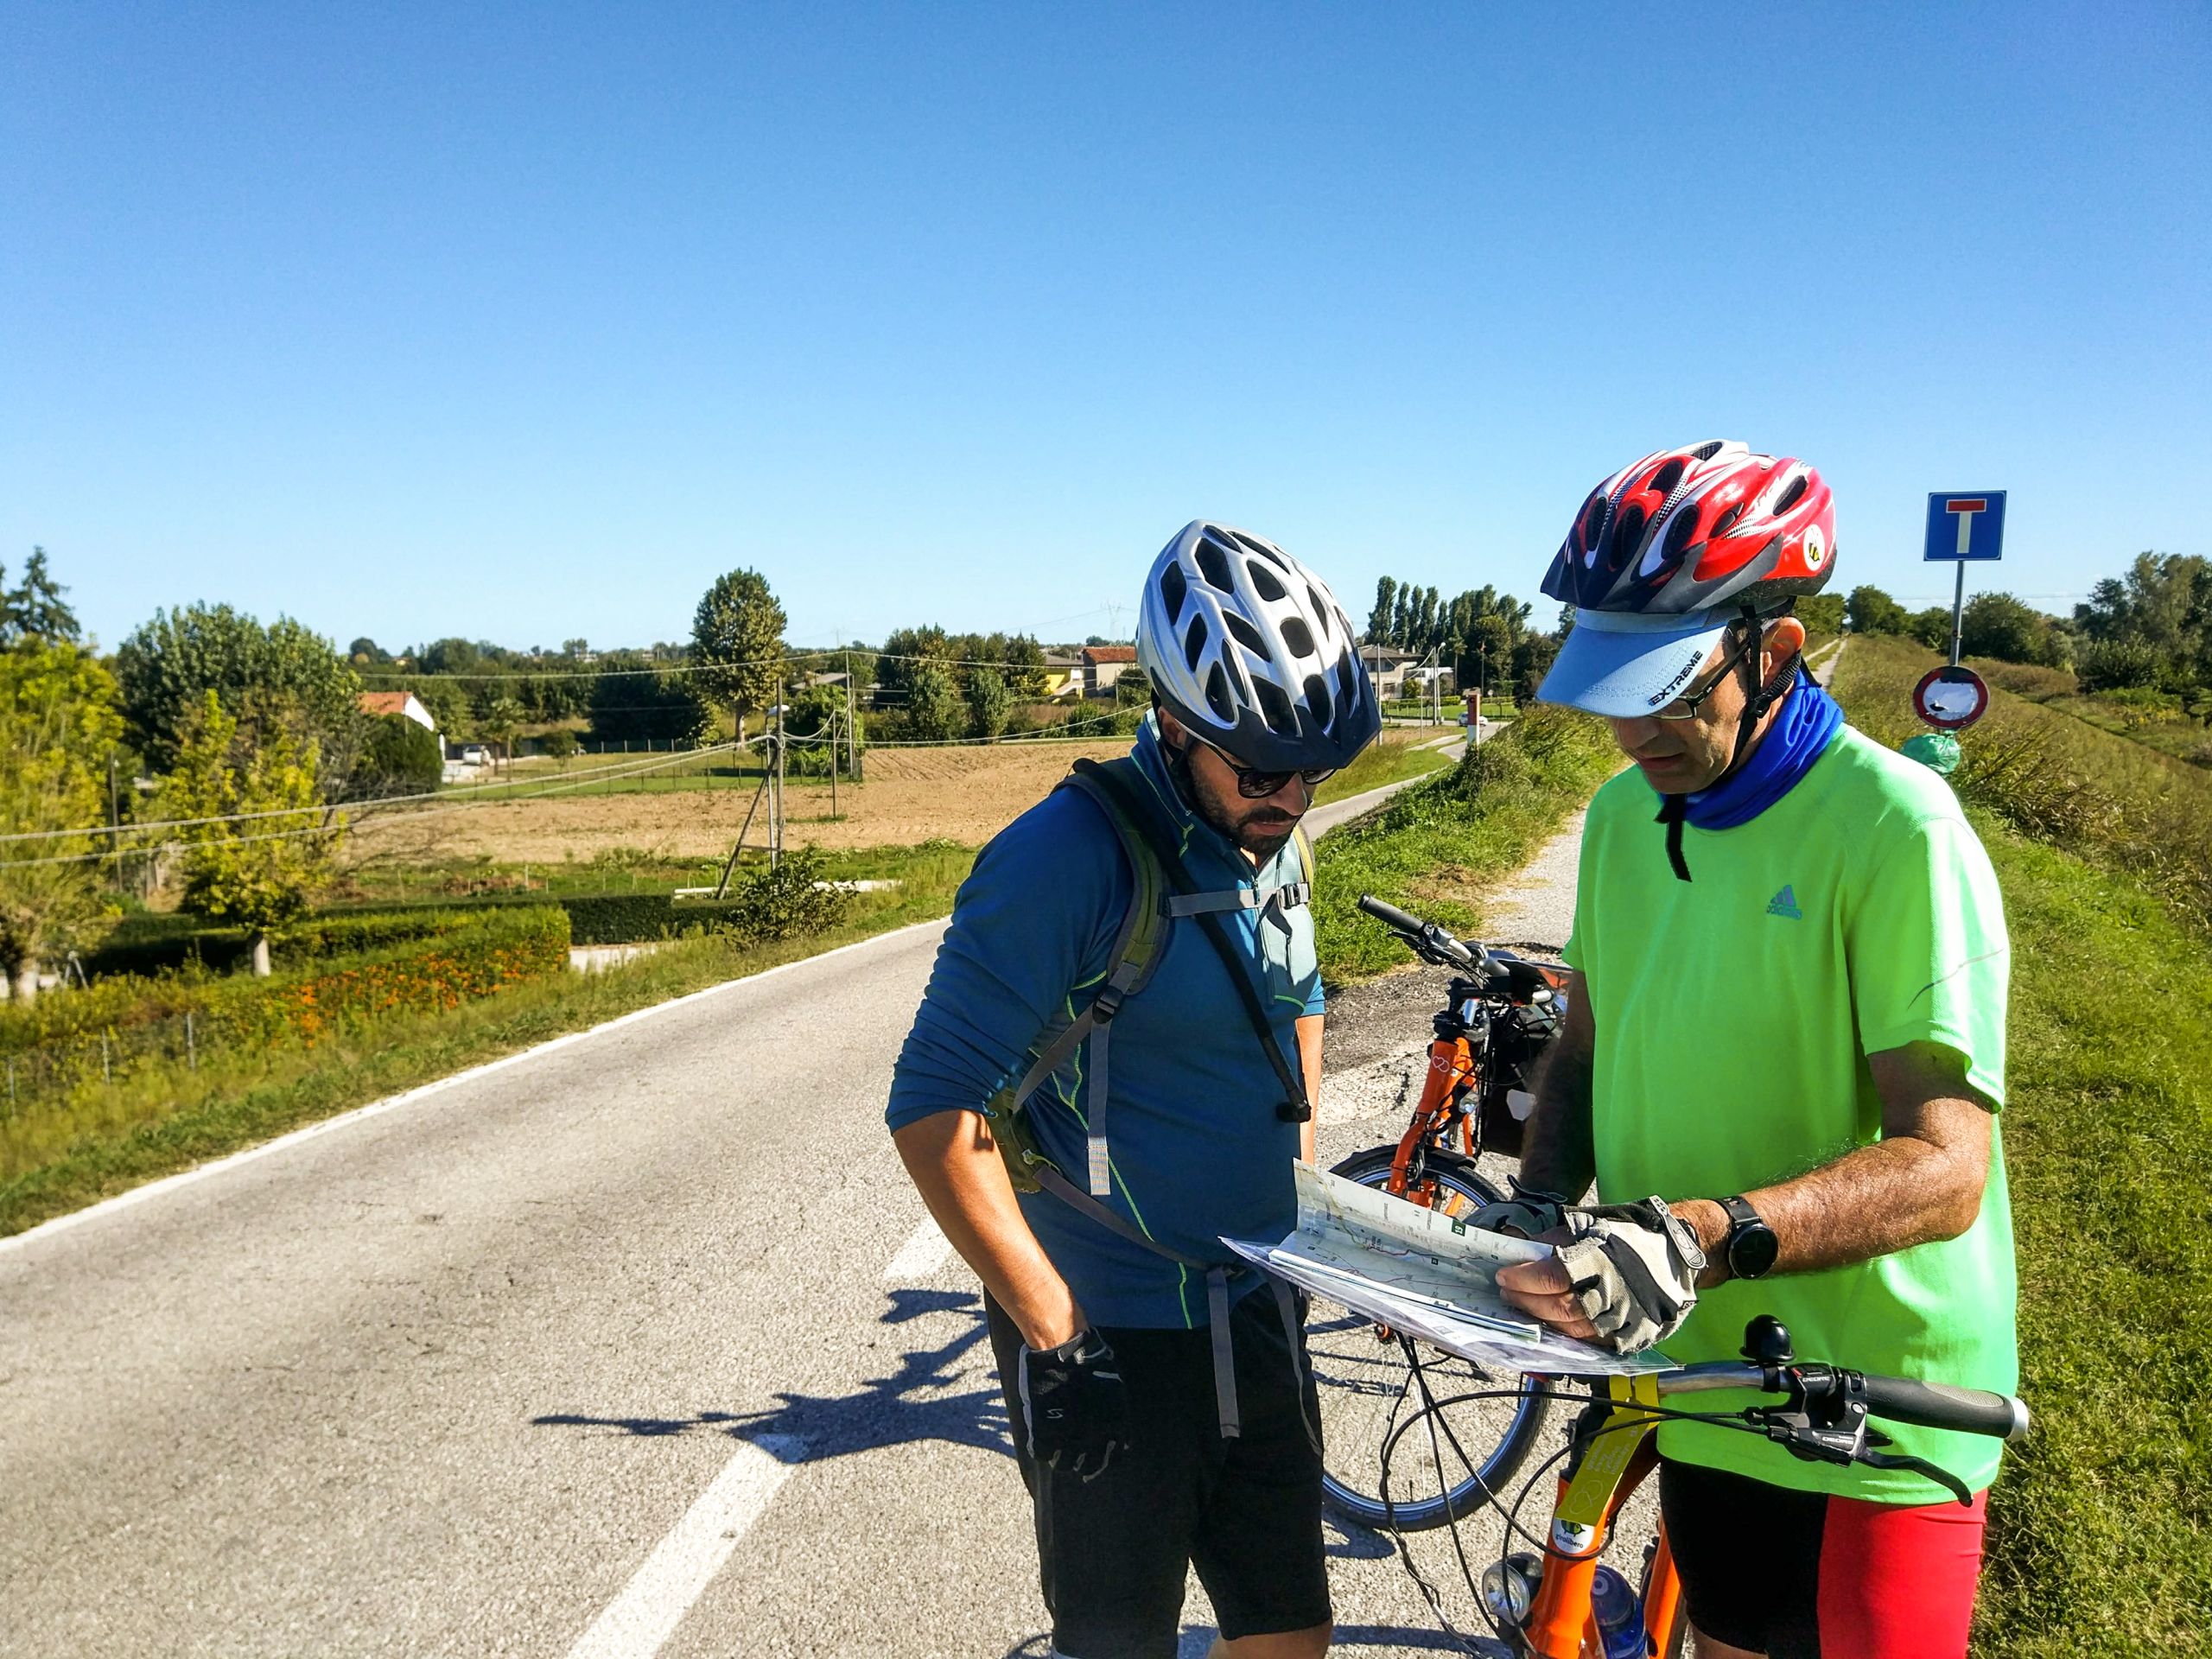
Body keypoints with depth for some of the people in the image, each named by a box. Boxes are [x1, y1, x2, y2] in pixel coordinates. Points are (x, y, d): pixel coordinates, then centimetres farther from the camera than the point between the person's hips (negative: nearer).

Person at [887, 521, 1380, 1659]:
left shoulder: (1272, 841, 2)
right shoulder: (1070, 859, -22)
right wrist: (1050, 1325, -20)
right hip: (1111, 1340, -7)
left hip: (1255, 1313, 7)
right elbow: (934, 1109, -22)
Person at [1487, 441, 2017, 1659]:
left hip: (1872, 1412, -6)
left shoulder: (1895, 828, -20)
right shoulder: (1622, 814, 2)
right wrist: (1541, 1202, -8)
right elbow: (1586, 1042, 11)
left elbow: (1943, 1167, -25)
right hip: (1700, 1376, 6)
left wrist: (1709, 1236, -39)